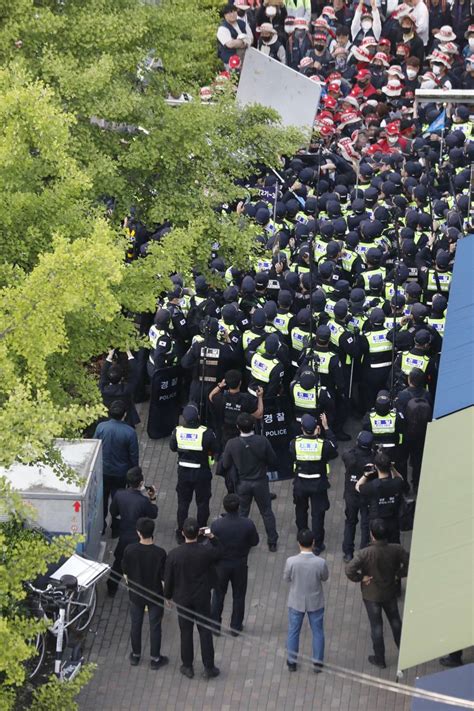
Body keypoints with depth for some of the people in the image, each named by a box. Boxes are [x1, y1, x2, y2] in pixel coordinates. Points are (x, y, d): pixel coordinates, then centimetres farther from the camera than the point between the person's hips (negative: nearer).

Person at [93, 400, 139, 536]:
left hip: (103, 471, 1)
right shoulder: (130, 432, -21)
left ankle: (100, 528, 31)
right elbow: (134, 456, -12)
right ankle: (116, 529, 28)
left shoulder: (101, 427, -17)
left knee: (102, 499, 20)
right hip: (121, 472, -1)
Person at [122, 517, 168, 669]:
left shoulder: (129, 550, -19)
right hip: (155, 596, -2)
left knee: (136, 624, 20)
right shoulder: (160, 553, -24)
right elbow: (164, 577, -15)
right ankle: (155, 658, 26)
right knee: (155, 626, 14)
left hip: (135, 594, 2)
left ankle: (135, 655, 35)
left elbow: (125, 572, -5)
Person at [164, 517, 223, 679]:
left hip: (182, 599, 0)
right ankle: (209, 668, 19)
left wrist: (168, 596, 8)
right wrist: (212, 537, -1)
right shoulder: (206, 552, -20)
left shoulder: (174, 554, -20)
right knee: (205, 631, 12)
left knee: (186, 632, 15)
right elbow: (219, 552, 6)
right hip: (202, 599, 0)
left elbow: (168, 579, -8)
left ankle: (188, 667, 26)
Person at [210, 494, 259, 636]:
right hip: (240, 565, 0)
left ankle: (215, 625, 32)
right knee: (238, 596, 19)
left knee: (218, 595, 20)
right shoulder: (248, 524, -22)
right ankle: (236, 627, 30)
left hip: (221, 564, 0)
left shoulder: (216, 525, -24)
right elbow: (255, 541, -6)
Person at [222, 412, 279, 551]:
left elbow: (225, 465, -7)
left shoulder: (231, 444, -20)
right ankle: (272, 543, 25)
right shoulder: (262, 441, -23)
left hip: (242, 483, 0)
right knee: (267, 512, 17)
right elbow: (273, 462, -11)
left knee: (242, 513, 19)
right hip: (260, 482, 0)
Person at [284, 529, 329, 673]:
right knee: (317, 632, 20)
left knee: (293, 631, 21)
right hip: (315, 602, 0)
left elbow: (286, 578, -8)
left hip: (296, 602, 0)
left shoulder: (291, 561, -26)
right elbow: (325, 578, -5)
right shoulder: (320, 562, -25)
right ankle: (317, 662, 32)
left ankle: (292, 662, 34)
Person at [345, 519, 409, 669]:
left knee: (376, 625, 14)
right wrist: (399, 574, 3)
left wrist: (360, 578, -17)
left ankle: (380, 660, 28)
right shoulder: (396, 549, -20)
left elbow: (349, 570, -35)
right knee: (395, 621, 26)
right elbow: (409, 564, -10)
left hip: (371, 595, -3)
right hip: (390, 592, 3)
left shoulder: (365, 553, -30)